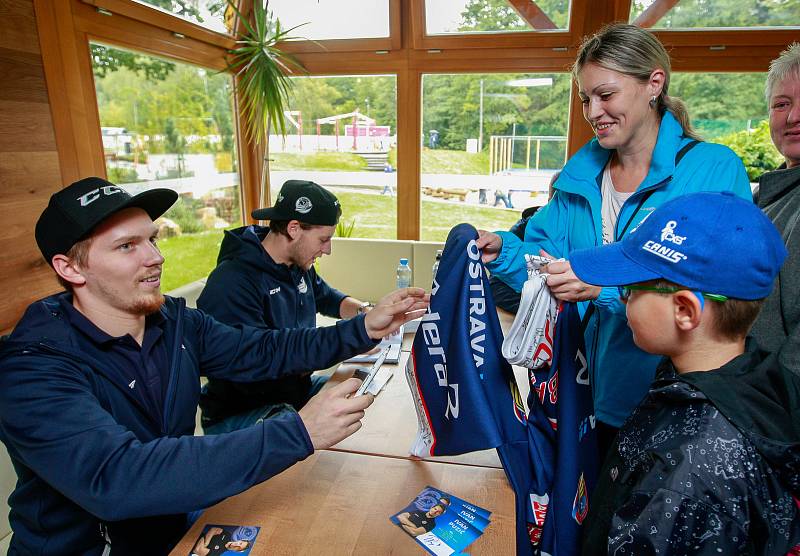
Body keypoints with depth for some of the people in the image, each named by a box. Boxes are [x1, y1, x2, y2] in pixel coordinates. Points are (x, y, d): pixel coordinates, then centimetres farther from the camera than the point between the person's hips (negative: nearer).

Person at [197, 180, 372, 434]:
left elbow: (326, 297, 26)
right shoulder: (232, 283, -25)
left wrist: (364, 311, 5)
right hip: (238, 412, -9)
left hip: (297, 389, 9)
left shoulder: (299, 266, 5)